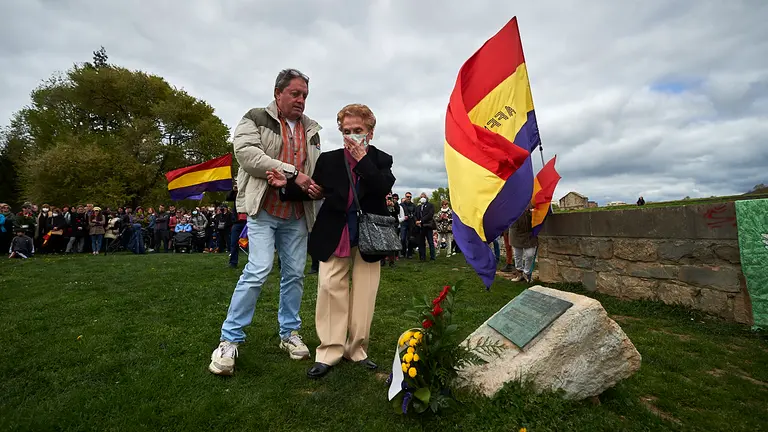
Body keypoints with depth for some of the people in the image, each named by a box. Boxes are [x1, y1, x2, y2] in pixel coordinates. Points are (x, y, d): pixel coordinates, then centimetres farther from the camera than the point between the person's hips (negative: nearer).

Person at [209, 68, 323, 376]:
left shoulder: (311, 130, 16)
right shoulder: (256, 119, 3)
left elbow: (318, 168, 19)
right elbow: (247, 154, -13)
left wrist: (317, 186, -5)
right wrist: (292, 173, -17)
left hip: (297, 214, 5)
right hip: (264, 210, -5)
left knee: (295, 274, 8)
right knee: (259, 269, -13)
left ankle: (290, 333, 24)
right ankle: (230, 340, 4)